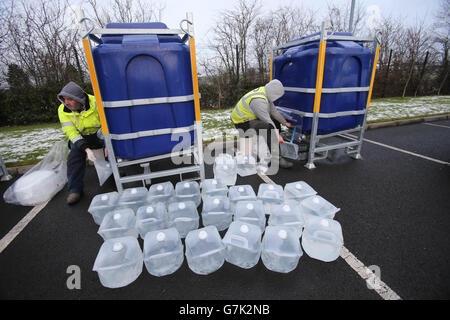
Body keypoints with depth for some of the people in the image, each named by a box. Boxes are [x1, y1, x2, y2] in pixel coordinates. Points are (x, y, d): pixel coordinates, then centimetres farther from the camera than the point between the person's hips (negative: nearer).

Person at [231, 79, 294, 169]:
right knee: (270, 128, -32)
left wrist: (285, 123, 15)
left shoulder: (265, 92, 3)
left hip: (250, 118, 11)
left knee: (276, 122, 15)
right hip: (242, 123, -11)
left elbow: (274, 111, 10)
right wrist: (277, 135, -18)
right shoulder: (259, 100, -27)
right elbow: (267, 120, -25)